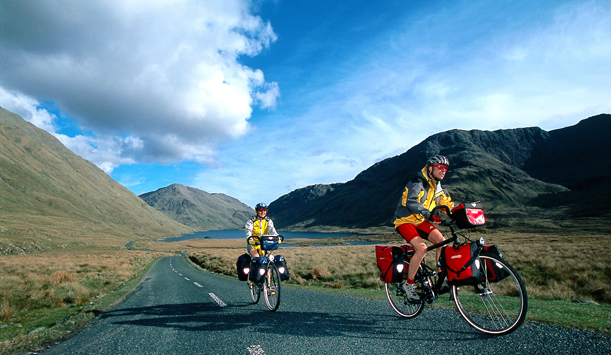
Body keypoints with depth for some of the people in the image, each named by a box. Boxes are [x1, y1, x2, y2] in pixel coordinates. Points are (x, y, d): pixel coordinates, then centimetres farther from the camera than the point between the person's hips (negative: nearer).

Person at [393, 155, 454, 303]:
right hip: (406, 221, -7)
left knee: (442, 241, -12)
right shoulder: (418, 183, -20)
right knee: (421, 248, -25)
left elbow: (449, 205, 8)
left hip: (422, 222, 8)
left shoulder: (438, 188, 8)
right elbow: (411, 202, -36)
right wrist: (430, 216, -48)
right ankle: (409, 284, -9)